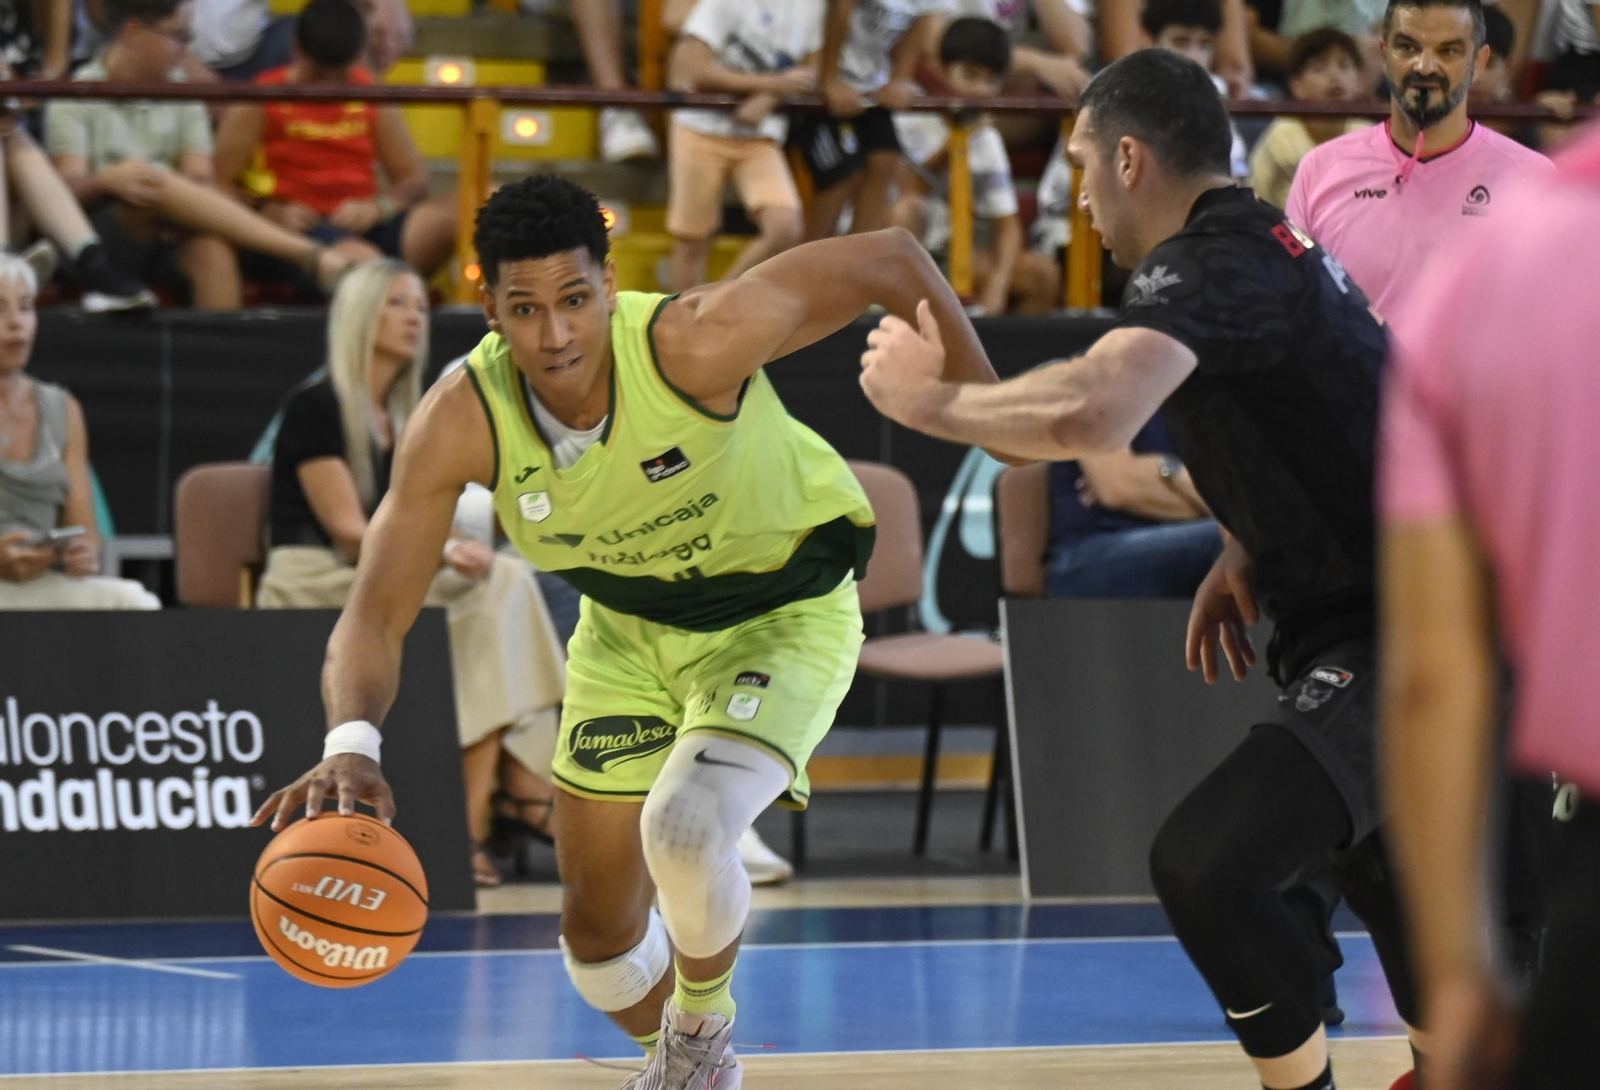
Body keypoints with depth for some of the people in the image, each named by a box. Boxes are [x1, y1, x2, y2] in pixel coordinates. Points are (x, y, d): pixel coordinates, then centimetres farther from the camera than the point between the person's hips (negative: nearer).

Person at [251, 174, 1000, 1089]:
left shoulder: (696, 342, -35)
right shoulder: (461, 422, -26)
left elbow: (892, 261, -25)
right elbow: (375, 616, -23)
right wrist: (352, 745, -43)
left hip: (784, 612, -4)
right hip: (630, 624, 4)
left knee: (685, 825, -31)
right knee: (598, 929, 9)